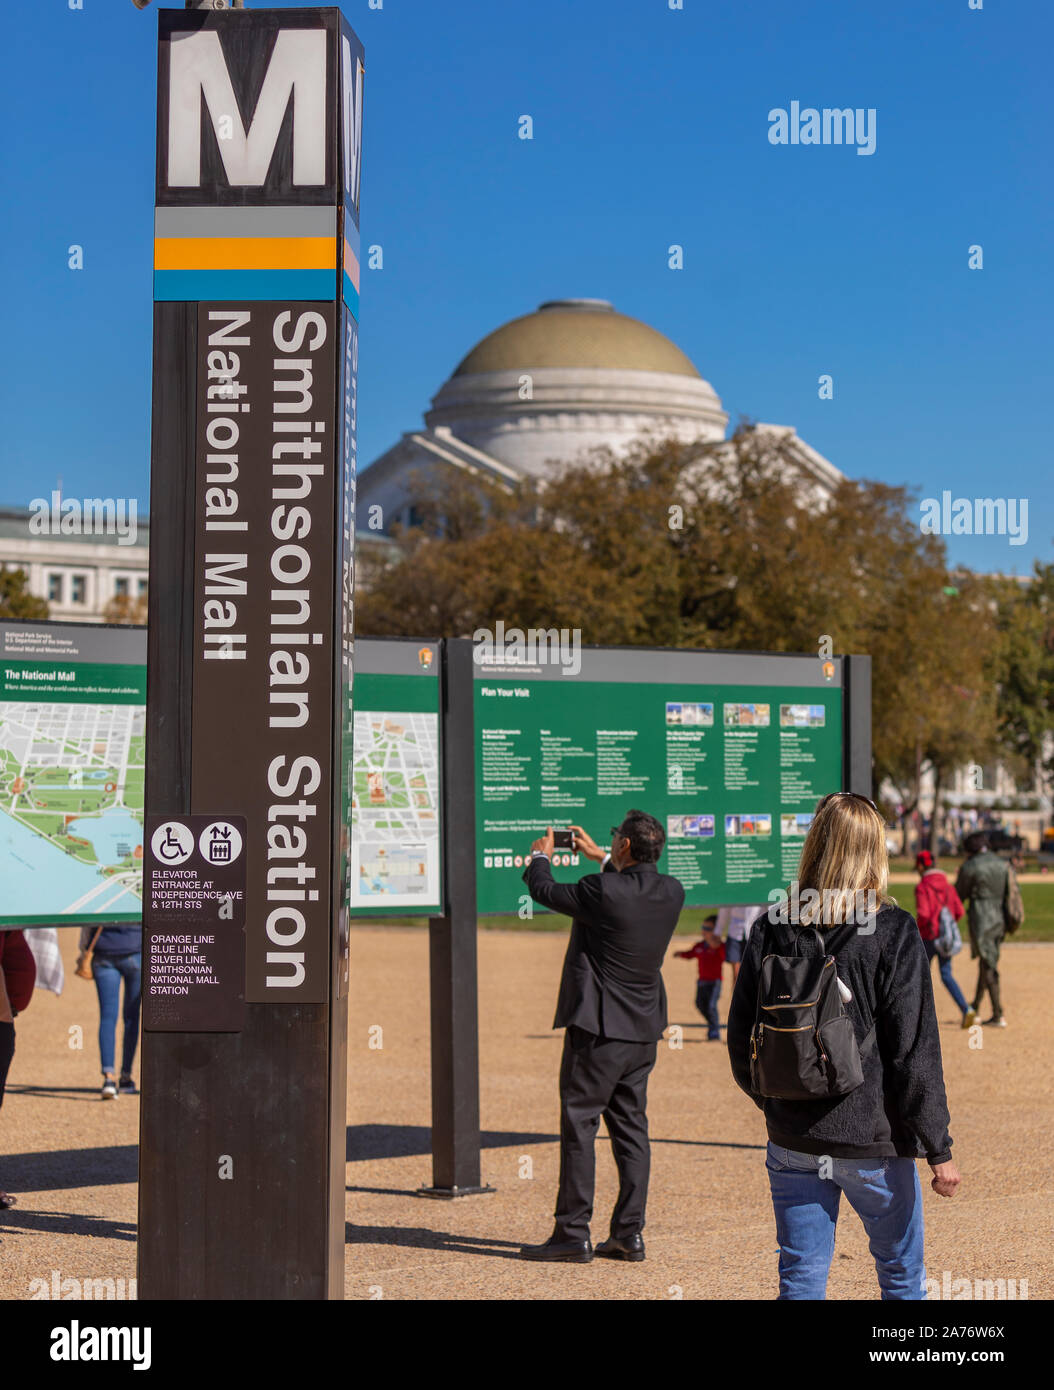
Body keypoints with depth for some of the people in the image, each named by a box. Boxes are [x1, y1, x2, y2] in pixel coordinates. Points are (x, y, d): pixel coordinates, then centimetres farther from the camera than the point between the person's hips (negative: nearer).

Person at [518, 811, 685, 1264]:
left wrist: (540, 856, 17)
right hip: (644, 1028, 7)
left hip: (598, 1027, -7)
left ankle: (573, 1234, 1)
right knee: (630, 1126, 11)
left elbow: (544, 891, -4)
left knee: (578, 1124, -1)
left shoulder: (602, 891, -20)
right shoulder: (672, 892, 1)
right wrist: (600, 857, 35)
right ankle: (629, 1234, 12)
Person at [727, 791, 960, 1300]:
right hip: (872, 1143, -3)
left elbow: (741, 1038, 4)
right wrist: (938, 1148, -5)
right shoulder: (893, 933, -11)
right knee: (902, 1275, 16)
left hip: (792, 1143, 3)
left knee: (801, 1280, 9)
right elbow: (914, 1052, -12)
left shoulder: (771, 928, -2)